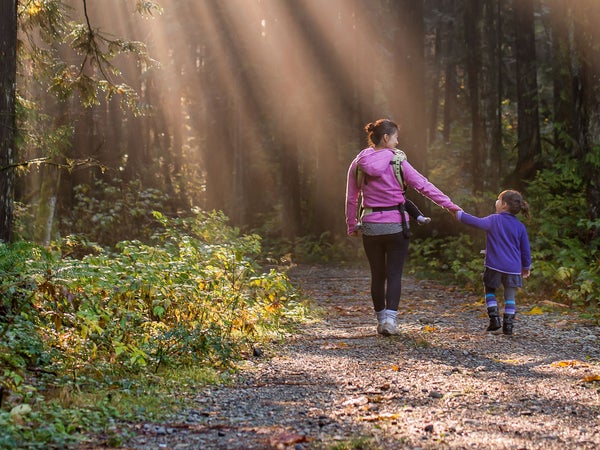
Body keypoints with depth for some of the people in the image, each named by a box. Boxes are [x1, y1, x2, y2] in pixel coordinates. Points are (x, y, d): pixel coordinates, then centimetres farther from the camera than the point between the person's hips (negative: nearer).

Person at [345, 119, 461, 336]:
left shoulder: (358, 164, 2)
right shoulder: (397, 162, -7)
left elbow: (351, 199, 7)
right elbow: (423, 185, -7)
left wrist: (352, 226, 17)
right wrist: (449, 205, -3)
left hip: (370, 226, 3)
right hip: (396, 226, -3)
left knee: (377, 275, 13)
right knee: (394, 275, 2)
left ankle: (381, 320, 19)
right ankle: (390, 318, -11)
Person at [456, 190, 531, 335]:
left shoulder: (494, 220, -5)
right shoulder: (520, 226, 5)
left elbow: (478, 222, -15)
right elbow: (525, 249, 9)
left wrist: (459, 214, -6)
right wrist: (526, 266, 21)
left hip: (494, 265, -2)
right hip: (513, 268, 2)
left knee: (490, 291, 16)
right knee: (510, 297, 9)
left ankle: (494, 318, 4)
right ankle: (508, 325, 3)